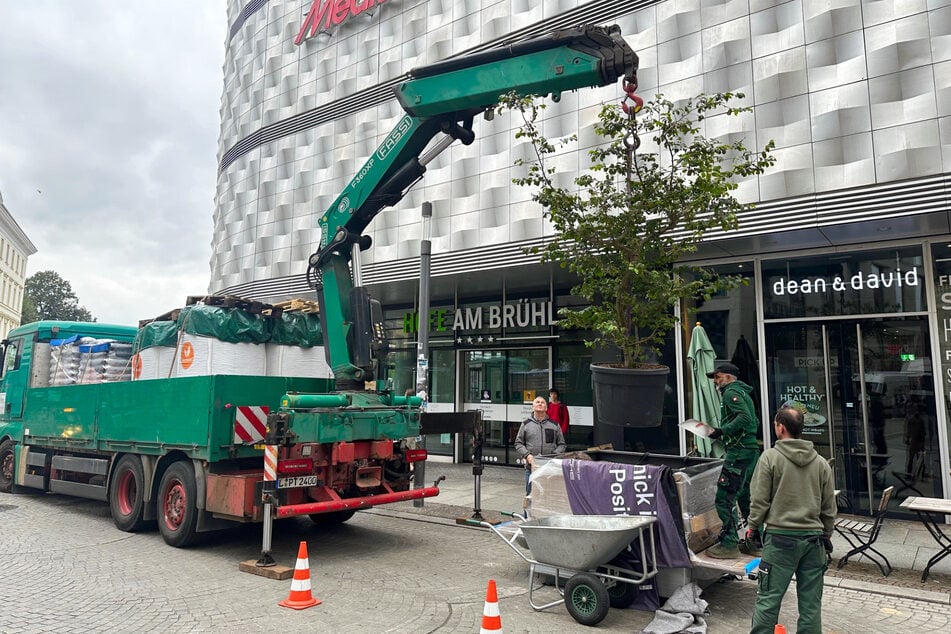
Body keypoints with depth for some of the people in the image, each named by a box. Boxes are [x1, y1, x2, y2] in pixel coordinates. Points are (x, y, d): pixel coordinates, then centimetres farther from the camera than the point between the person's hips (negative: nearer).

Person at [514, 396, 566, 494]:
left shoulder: (554, 424, 10)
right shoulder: (526, 424, 10)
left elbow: (561, 444, 12)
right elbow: (518, 443, 10)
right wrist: (527, 455, -6)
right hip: (531, 466, 0)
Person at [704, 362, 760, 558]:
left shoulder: (731, 393, -8)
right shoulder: (743, 393, 22)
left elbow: (745, 417, -22)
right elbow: (754, 422, 25)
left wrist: (723, 430, -23)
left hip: (739, 452, -10)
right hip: (751, 450, 10)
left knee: (724, 498, -9)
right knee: (746, 497, 17)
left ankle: (730, 544, -8)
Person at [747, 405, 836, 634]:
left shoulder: (770, 457, -9)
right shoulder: (821, 463, 5)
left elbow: (760, 500, -7)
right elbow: (829, 507, 10)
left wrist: (753, 527, 7)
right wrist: (826, 537, 22)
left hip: (780, 537, -4)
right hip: (814, 538, 4)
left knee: (768, 598, 2)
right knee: (811, 602, 11)